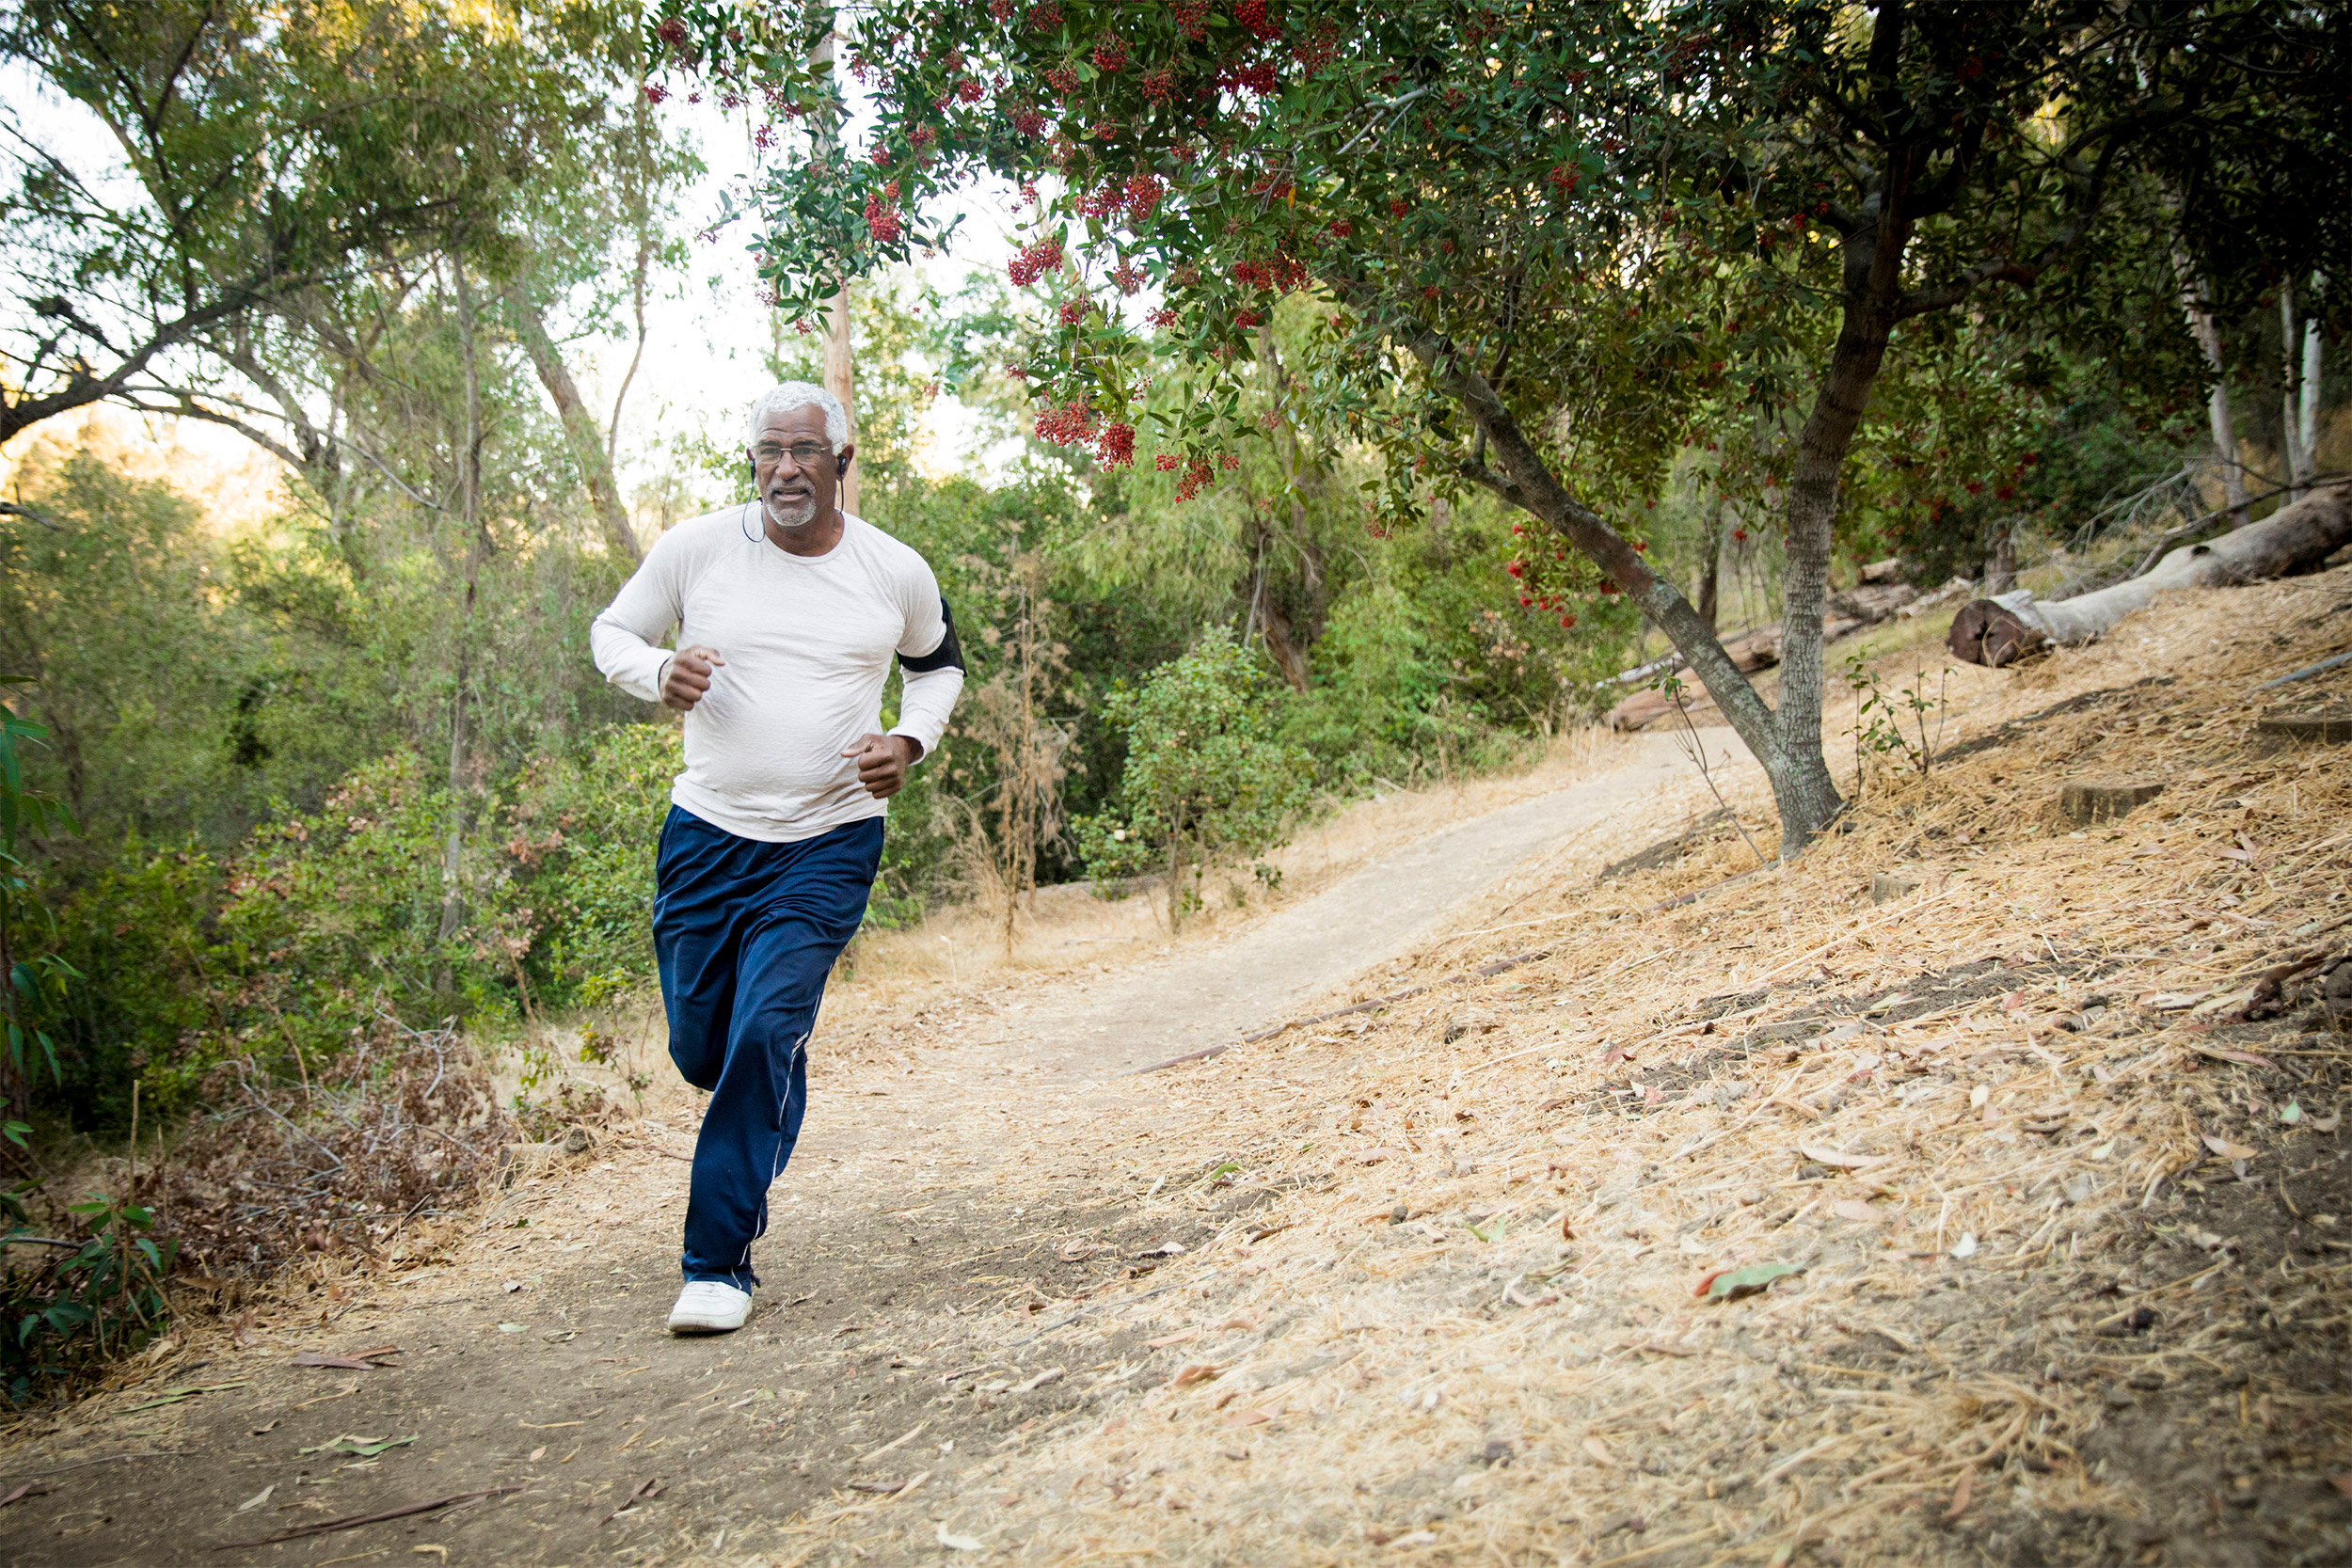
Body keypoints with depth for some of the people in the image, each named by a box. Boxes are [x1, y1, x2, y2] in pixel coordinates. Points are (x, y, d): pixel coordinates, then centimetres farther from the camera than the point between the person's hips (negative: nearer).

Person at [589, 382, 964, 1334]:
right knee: (701, 1049, 10)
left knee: (765, 1033, -16)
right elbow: (612, 633, 11)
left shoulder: (897, 574, -1)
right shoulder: (694, 550, -2)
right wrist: (660, 672, -12)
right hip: (707, 834, 2)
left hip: (831, 842, -2)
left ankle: (719, 1263, -3)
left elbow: (939, 664, 18)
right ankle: (777, 1081, 49)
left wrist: (909, 742, -2)